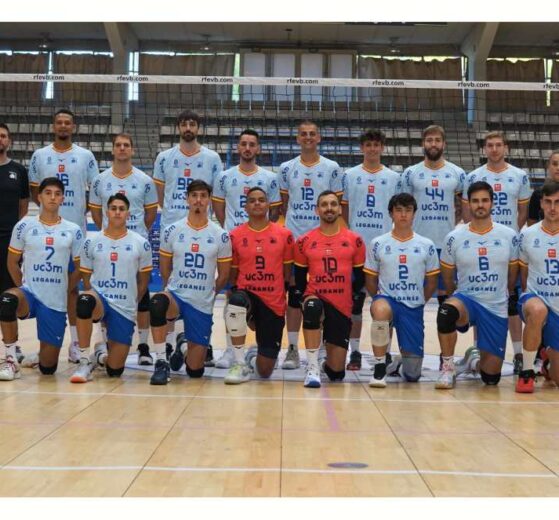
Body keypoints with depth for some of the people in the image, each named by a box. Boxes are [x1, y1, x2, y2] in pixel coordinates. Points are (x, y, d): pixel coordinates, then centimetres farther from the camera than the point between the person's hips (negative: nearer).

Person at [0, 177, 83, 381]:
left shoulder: (73, 231, 2)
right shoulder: (25, 226, 1)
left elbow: (79, 268, 9)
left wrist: (63, 290, 4)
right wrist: (24, 288, 3)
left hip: (56, 303, 1)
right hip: (30, 293, 0)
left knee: (48, 367, 1)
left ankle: (45, 349, 40)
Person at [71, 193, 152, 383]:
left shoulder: (141, 244, 2)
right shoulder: (91, 243, 4)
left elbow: (143, 282, 10)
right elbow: (86, 278, 10)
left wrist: (130, 302, 8)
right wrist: (93, 296, -1)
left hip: (125, 309, 1)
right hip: (99, 299, 0)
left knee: (115, 370, -2)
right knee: (85, 300, -41)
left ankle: (102, 353, 37)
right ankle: (85, 362, -25)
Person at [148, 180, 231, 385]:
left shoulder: (220, 236, -1)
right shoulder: (171, 231, 0)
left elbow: (224, 275, 8)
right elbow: (165, 269, 11)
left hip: (202, 305, 1)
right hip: (175, 296, 0)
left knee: (195, 370, 1)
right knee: (157, 302, -40)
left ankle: (183, 349, 40)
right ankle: (162, 363, -24)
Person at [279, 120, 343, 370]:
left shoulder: (332, 168, 3)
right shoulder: (287, 168, 6)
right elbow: (283, 204, 12)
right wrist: (292, 223, 4)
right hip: (294, 237, 1)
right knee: (294, 292, 3)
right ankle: (292, 348, 9)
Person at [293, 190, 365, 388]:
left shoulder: (354, 240, 2)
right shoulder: (305, 241, 2)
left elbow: (360, 277, 9)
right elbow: (299, 278, 9)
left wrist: (354, 298, 2)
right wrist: (303, 298, -2)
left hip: (342, 307, 1)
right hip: (315, 298, -1)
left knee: (336, 372, 0)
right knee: (312, 307, -41)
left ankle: (329, 364, 41)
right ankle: (312, 368, -27)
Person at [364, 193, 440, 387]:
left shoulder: (427, 246, 2)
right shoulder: (378, 244, 0)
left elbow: (432, 282, 10)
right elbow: (370, 280, 6)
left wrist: (417, 302, 7)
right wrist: (380, 299, -1)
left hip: (414, 308, 1)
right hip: (387, 298, -1)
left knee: (413, 375, 0)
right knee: (380, 309, -42)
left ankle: (401, 364, 41)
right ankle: (379, 368, -22)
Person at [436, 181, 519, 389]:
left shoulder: (509, 236, -1)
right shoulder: (454, 237, -3)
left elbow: (512, 275, 12)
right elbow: (447, 277, 10)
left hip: (497, 309, 1)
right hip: (466, 299, -1)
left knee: (491, 377, 0)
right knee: (446, 311, -40)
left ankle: (474, 361, 38)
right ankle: (448, 368, -19)